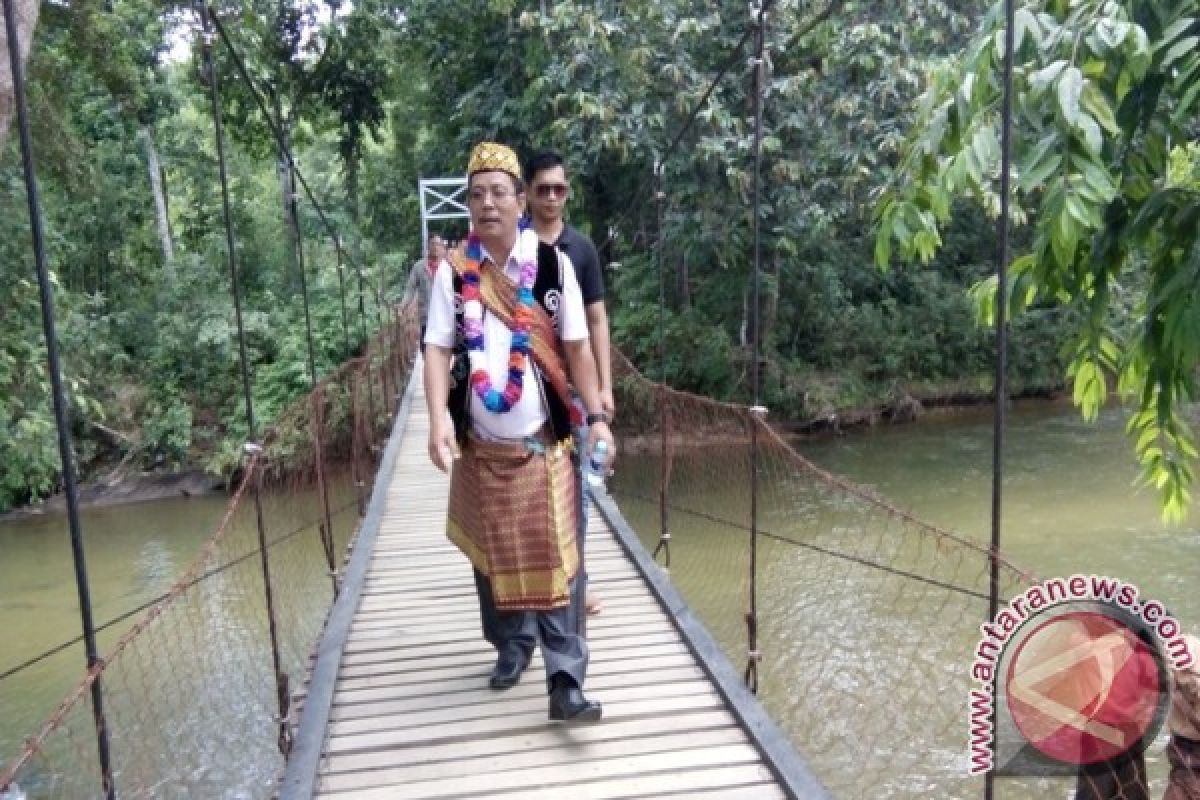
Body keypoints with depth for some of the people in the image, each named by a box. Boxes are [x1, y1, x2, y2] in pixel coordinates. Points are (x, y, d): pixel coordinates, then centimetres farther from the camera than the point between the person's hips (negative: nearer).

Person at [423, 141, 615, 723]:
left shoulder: (553, 264, -3)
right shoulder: (453, 272, -3)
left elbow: (576, 348, 1)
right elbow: (437, 349, -7)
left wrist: (596, 417, -3)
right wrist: (438, 416, -23)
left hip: (544, 443, -1)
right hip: (481, 447, 2)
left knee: (553, 560, -3)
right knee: (493, 557, 15)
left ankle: (565, 682, 1)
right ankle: (512, 645, 36)